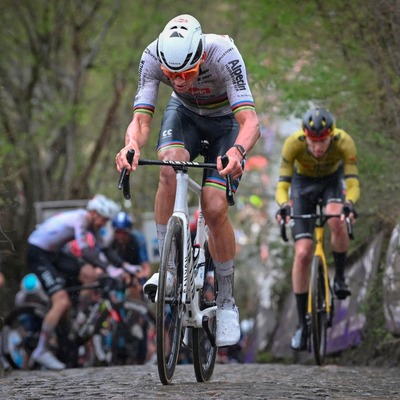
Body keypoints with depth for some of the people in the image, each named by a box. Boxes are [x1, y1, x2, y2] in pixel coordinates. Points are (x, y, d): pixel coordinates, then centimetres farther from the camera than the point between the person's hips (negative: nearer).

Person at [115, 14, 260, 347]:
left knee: (214, 208, -16)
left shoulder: (224, 55, -38)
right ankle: (169, 267, -17)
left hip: (227, 120, -2)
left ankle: (227, 303, 3)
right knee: (170, 168, -32)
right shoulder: (153, 57, -31)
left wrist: (238, 150, -66)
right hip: (185, 114, 2)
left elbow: (250, 121, -44)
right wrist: (132, 146, -56)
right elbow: (141, 119, -33)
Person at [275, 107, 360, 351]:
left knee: (337, 221, -35)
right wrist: (283, 206, -53)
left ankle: (340, 276, -8)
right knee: (303, 253, -12)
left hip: (333, 180, 0)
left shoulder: (344, 142, -33)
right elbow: (282, 185, -32)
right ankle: (302, 324, -3)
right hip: (303, 184, 0)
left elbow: (353, 183, -36)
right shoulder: (294, 143, -33)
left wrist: (349, 204, -57)